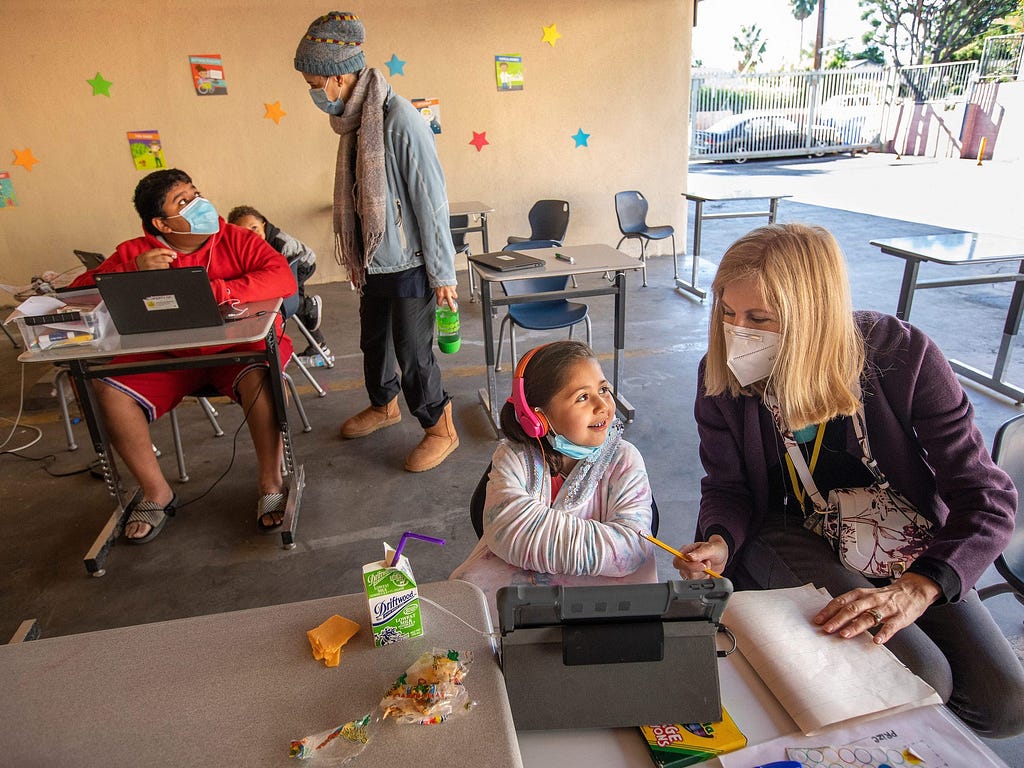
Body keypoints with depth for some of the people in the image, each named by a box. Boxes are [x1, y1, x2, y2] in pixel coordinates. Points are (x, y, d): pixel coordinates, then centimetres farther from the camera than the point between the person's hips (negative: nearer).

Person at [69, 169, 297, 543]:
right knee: (109, 391, -18)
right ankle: (156, 493, 1)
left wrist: (212, 291, -27)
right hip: (169, 355, 3)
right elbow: (79, 292, -3)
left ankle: (271, 483, -15)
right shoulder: (135, 253, 2)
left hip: (237, 347, -2)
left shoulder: (236, 239, -4)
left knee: (259, 377, -34)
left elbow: (283, 278, -20)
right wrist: (133, 274, -20)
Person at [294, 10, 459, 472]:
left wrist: (442, 273, -17)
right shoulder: (354, 119, 6)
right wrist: (355, 257, 17)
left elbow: (431, 201, -19)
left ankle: (440, 429, 21)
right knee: (373, 341, 21)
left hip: (409, 265, -8)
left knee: (412, 352, 0)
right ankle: (383, 405, 45)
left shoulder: (399, 121, -20)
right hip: (374, 261, 9)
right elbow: (357, 196, 12)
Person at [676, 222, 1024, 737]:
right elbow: (727, 487, -4)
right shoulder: (721, 376, -17)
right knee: (920, 680, -21)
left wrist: (916, 588, -34)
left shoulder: (903, 356, -21)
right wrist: (719, 541, -27)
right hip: (791, 534, -1)